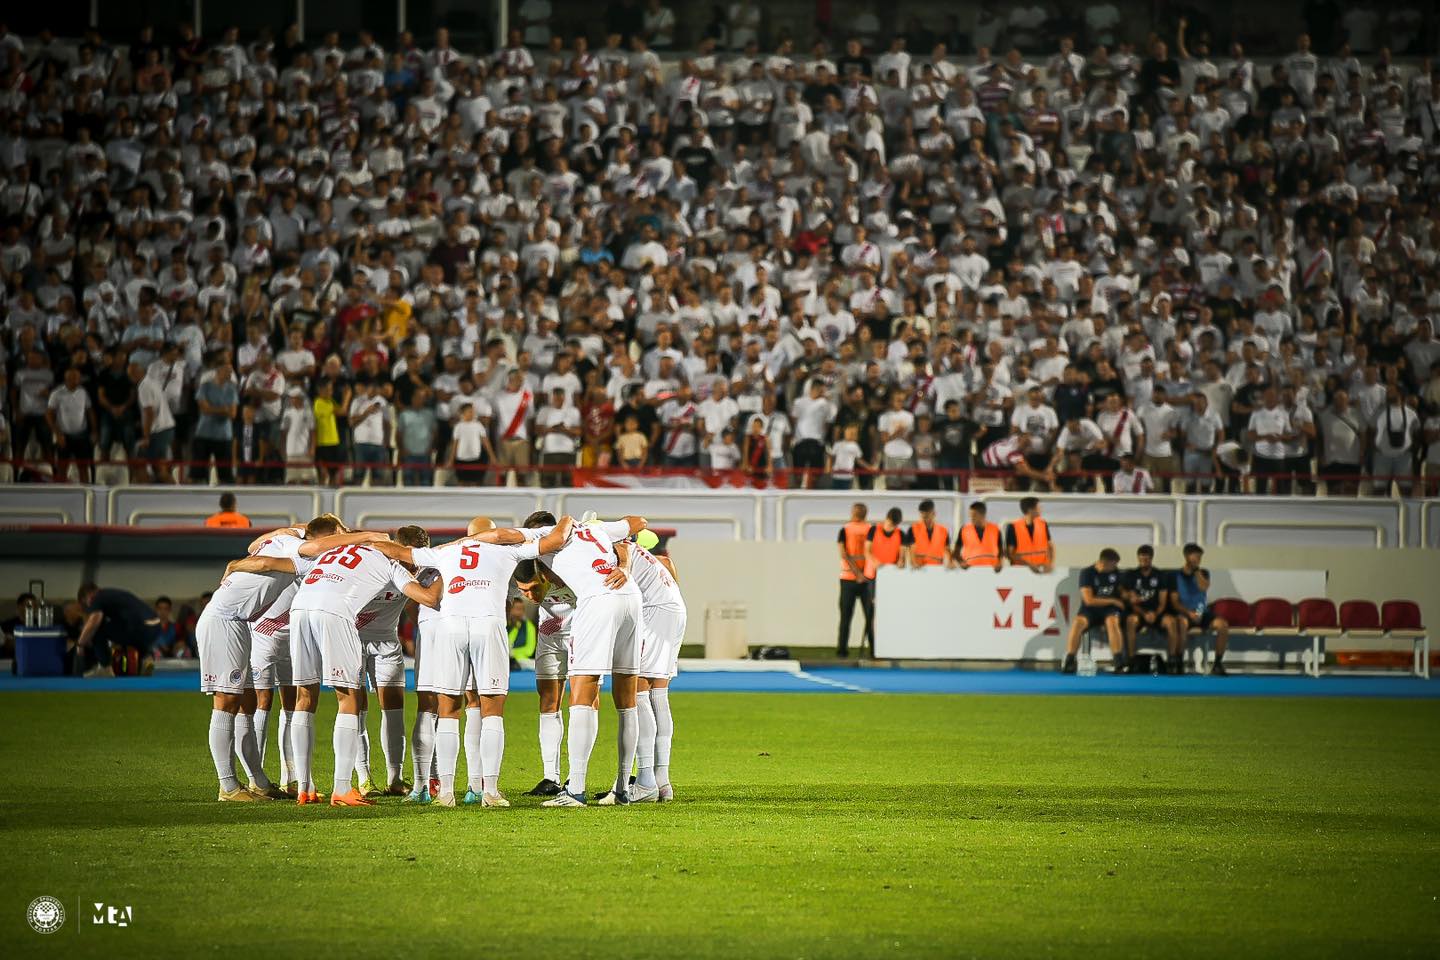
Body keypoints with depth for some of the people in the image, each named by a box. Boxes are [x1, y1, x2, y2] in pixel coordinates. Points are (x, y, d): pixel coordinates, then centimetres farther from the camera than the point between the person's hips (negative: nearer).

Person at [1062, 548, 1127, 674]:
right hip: (1090, 611, -2)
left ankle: (1119, 663, -39)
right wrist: (1113, 601, -11)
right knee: (1077, 622, -34)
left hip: (1109, 609, 2)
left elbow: (1121, 590, 25)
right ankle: (1069, 663, -34)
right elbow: (1089, 600, -13)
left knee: (1112, 621, -35)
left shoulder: (1115, 572, 8)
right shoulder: (1087, 573, -7)